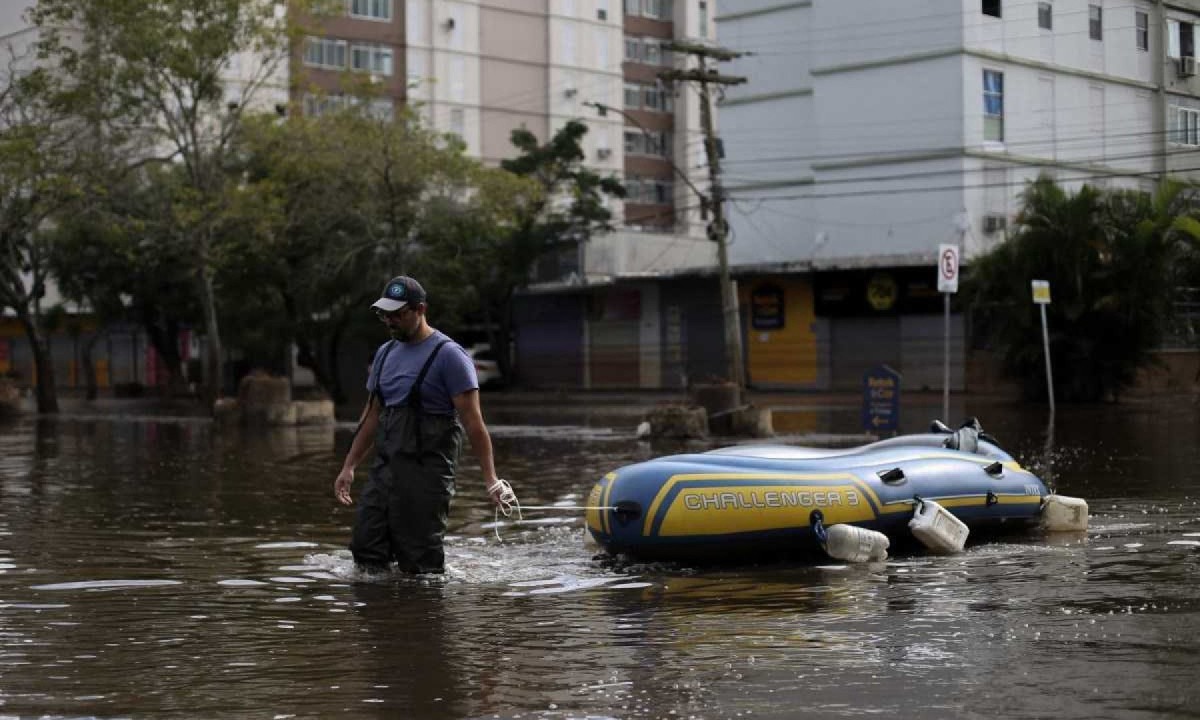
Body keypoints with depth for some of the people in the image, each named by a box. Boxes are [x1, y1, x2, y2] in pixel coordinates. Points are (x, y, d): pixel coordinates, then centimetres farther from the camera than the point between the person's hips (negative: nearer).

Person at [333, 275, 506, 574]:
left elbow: (472, 421, -13)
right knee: (366, 550, 4)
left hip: (427, 472, -7)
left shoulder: (449, 355, -9)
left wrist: (490, 478, -17)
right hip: (384, 467, 7)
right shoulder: (385, 353, 15)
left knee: (420, 561, -3)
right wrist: (349, 466, 18)